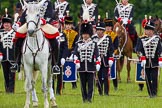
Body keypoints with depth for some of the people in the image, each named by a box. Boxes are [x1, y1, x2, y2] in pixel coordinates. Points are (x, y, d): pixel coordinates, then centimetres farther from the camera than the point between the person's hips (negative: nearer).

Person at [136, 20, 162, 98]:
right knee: (148, 79, 4)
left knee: (154, 78, -6)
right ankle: (150, 94, 10)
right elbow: (139, 50, -1)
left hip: (154, 62, -2)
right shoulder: (142, 39, 5)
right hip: (146, 62, 2)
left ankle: (154, 93, -2)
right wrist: (142, 58, -14)